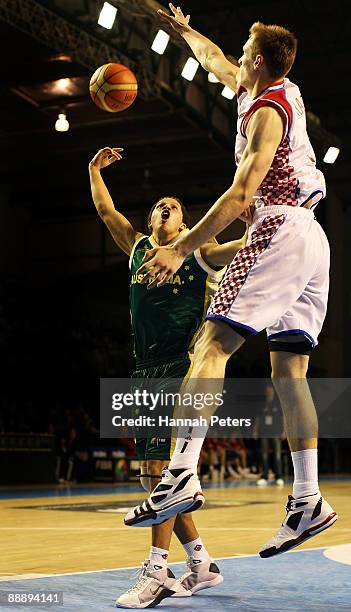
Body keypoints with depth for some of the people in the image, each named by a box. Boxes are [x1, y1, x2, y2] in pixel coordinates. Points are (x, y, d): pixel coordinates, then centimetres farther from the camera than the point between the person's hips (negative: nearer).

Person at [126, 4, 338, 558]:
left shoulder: (266, 111, -6)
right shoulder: (284, 93, 21)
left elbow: (242, 194, -17)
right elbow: (216, 62, 41)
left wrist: (180, 249, -18)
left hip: (281, 230, -10)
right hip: (312, 241, 10)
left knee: (213, 343, -18)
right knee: (289, 369, 5)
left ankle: (182, 474, -31)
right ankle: (308, 501, 1)